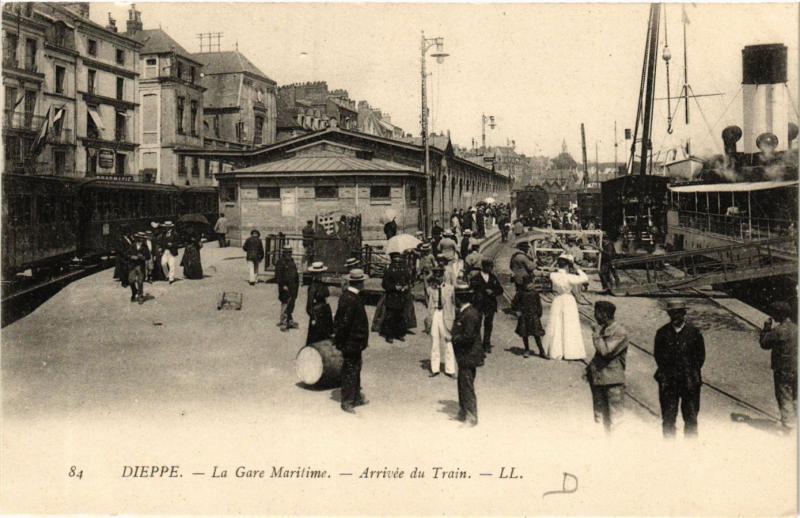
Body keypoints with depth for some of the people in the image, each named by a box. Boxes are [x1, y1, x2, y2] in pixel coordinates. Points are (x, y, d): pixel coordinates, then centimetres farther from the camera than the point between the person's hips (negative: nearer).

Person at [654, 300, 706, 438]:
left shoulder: (694, 332, 2)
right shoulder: (662, 332, 5)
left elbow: (701, 355, 7)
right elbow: (657, 354, 11)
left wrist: (692, 374, 0)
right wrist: (665, 373, 2)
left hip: (689, 382, -1)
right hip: (668, 382, 1)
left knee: (691, 417, 3)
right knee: (668, 417, 2)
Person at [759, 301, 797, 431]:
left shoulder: (779, 330, -21)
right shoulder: (795, 328, 2)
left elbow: (764, 343, -10)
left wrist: (766, 328, -2)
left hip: (783, 370, -7)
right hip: (796, 369, 7)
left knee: (784, 397, 4)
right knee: (795, 396, 19)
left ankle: (787, 422, 8)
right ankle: (794, 419, 30)